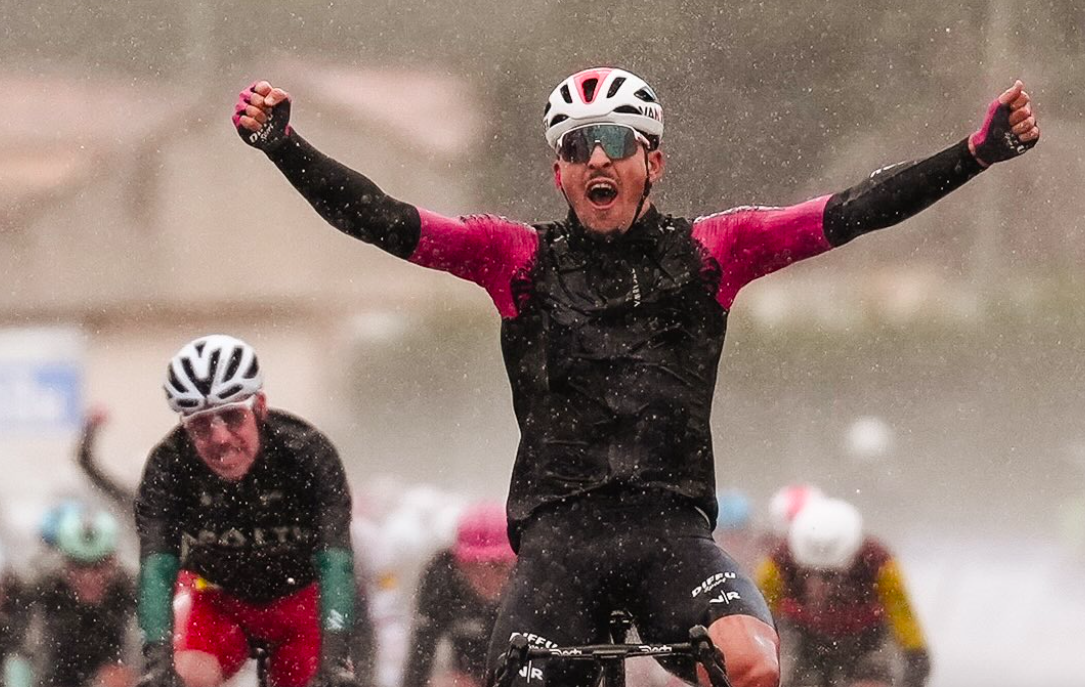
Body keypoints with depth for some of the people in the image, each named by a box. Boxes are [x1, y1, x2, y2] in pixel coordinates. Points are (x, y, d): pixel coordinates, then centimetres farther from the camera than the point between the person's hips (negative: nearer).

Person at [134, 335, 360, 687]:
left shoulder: (306, 452, -29)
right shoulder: (168, 466, -27)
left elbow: (335, 563, -37)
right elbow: (156, 568, -34)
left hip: (298, 596, 0)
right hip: (216, 592, 0)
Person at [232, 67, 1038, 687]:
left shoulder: (707, 252, 7)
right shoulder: (519, 258, 7)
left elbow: (848, 214, 1)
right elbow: (383, 221, -1)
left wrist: (981, 151, -7)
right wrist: (282, 145, -13)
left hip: (673, 531, 0)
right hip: (558, 537, 1)